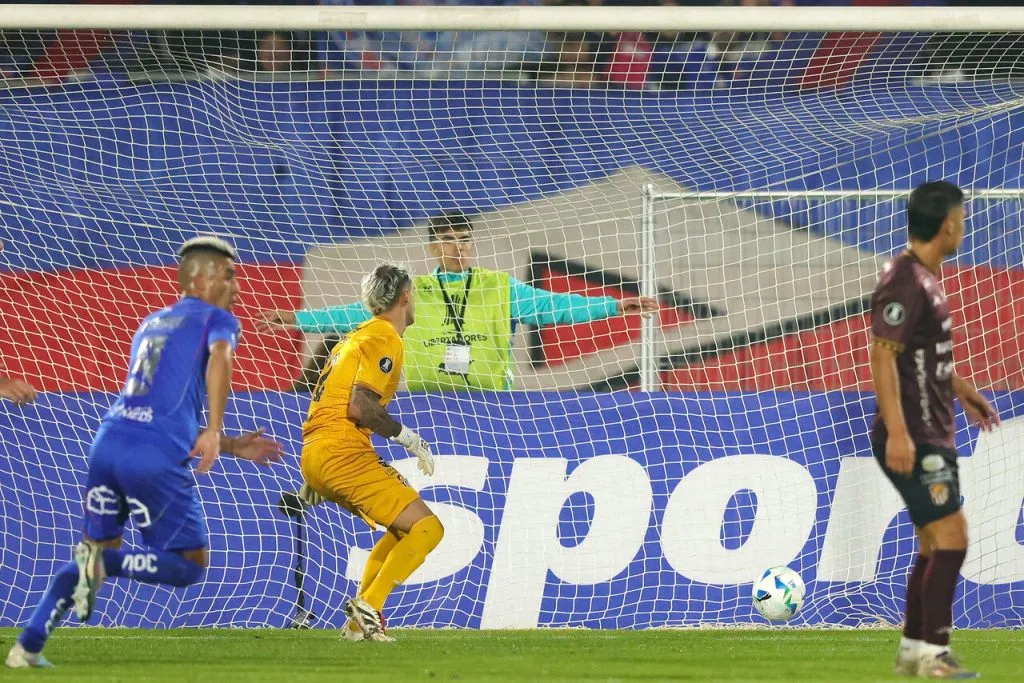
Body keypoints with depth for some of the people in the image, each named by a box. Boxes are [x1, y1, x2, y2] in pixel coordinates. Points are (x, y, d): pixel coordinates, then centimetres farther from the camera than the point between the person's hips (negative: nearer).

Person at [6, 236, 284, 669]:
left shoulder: (151, 324, 29)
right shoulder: (216, 319, 8)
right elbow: (219, 358, -18)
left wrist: (232, 447, 32)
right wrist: (214, 432, -24)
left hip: (108, 443, 7)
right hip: (158, 461, -7)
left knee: (96, 551, 21)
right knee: (190, 565, 8)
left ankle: (28, 645, 9)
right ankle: (105, 564, -14)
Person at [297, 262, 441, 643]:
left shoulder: (357, 337, 25)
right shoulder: (385, 340, -6)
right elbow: (360, 407, -18)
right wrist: (409, 439, -9)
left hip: (314, 454, 10)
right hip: (344, 453, -10)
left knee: (403, 527, 20)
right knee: (426, 527, -11)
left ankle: (361, 621, 13)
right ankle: (368, 606, -19)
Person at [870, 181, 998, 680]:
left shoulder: (926, 278, 13)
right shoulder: (904, 283, -18)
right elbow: (883, 357, -23)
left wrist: (962, 390, 36)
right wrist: (897, 433, -28)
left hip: (932, 437, 10)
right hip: (913, 440, -10)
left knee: (935, 544, 12)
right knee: (951, 535, -13)